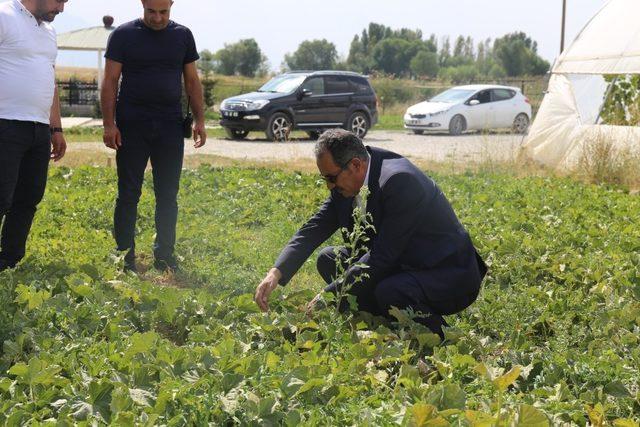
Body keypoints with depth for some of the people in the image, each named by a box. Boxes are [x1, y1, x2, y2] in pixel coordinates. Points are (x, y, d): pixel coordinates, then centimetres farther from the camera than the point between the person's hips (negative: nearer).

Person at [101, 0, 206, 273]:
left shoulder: (182, 36, 8)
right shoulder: (123, 35, 0)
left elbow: (192, 81, 12)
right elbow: (110, 81, -1)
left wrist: (199, 120, 4)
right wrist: (109, 124, -9)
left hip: (170, 127, 2)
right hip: (132, 126, -2)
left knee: (168, 195, 5)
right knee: (129, 194, 1)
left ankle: (164, 256, 14)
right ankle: (125, 258, 8)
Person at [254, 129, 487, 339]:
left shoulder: (399, 181, -29)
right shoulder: (346, 182, -3)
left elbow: (382, 256, -30)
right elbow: (315, 228, -1)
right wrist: (276, 273, -16)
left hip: (453, 278, -9)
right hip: (404, 265, 9)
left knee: (389, 292, -36)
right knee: (328, 259, 1)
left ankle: (440, 338, -6)